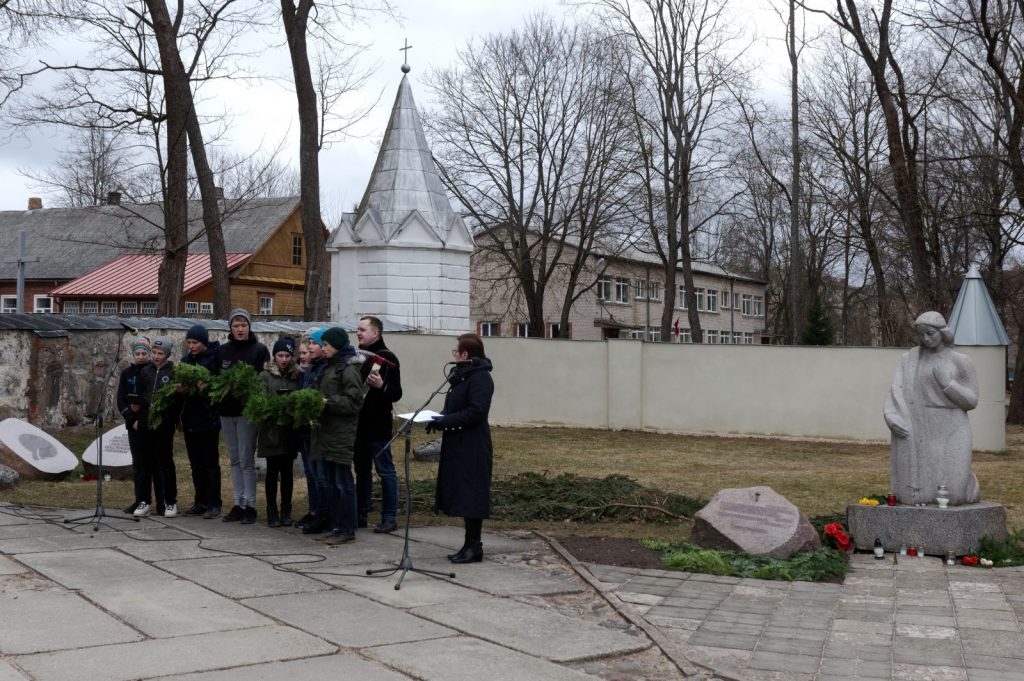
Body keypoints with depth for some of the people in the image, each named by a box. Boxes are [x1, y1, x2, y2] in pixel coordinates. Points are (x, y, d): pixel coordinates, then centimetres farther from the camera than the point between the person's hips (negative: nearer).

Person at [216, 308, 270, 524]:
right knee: (234, 460, 9)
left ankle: (250, 505, 2)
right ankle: (238, 504, 15)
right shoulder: (222, 351, 12)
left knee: (246, 459, -5)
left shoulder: (260, 350, -3)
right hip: (226, 410, 5)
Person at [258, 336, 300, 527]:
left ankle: (286, 511, 16)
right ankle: (272, 511, 11)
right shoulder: (265, 376, 1)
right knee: (272, 471, 2)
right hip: (271, 431, -2)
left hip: (290, 432, 2)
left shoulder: (297, 376, 7)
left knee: (287, 472, 8)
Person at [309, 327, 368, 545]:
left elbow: (354, 402, -17)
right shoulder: (330, 367, 17)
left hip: (341, 435, -9)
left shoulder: (349, 369, -11)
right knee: (326, 481, 11)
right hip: (326, 432, 9)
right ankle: (337, 526, 19)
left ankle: (347, 530, 4)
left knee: (343, 483, -3)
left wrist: (328, 403, -20)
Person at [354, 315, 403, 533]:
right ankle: (361, 514, 20)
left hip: (378, 425, -7)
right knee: (362, 470, 13)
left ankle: (390, 517, 2)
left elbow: (396, 393, -13)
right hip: (359, 424, 7)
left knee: (385, 470, -2)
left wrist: (382, 386, -31)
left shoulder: (387, 358, -8)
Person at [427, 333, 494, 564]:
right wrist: (441, 419, 4)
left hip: (472, 449, -10)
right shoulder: (463, 375, 17)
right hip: (459, 446, 10)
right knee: (463, 496, 12)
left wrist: (446, 421, -21)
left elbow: (476, 412, -22)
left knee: (471, 497, -5)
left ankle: (474, 547, 1)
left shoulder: (480, 378, -15)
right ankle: (470, 545, 18)